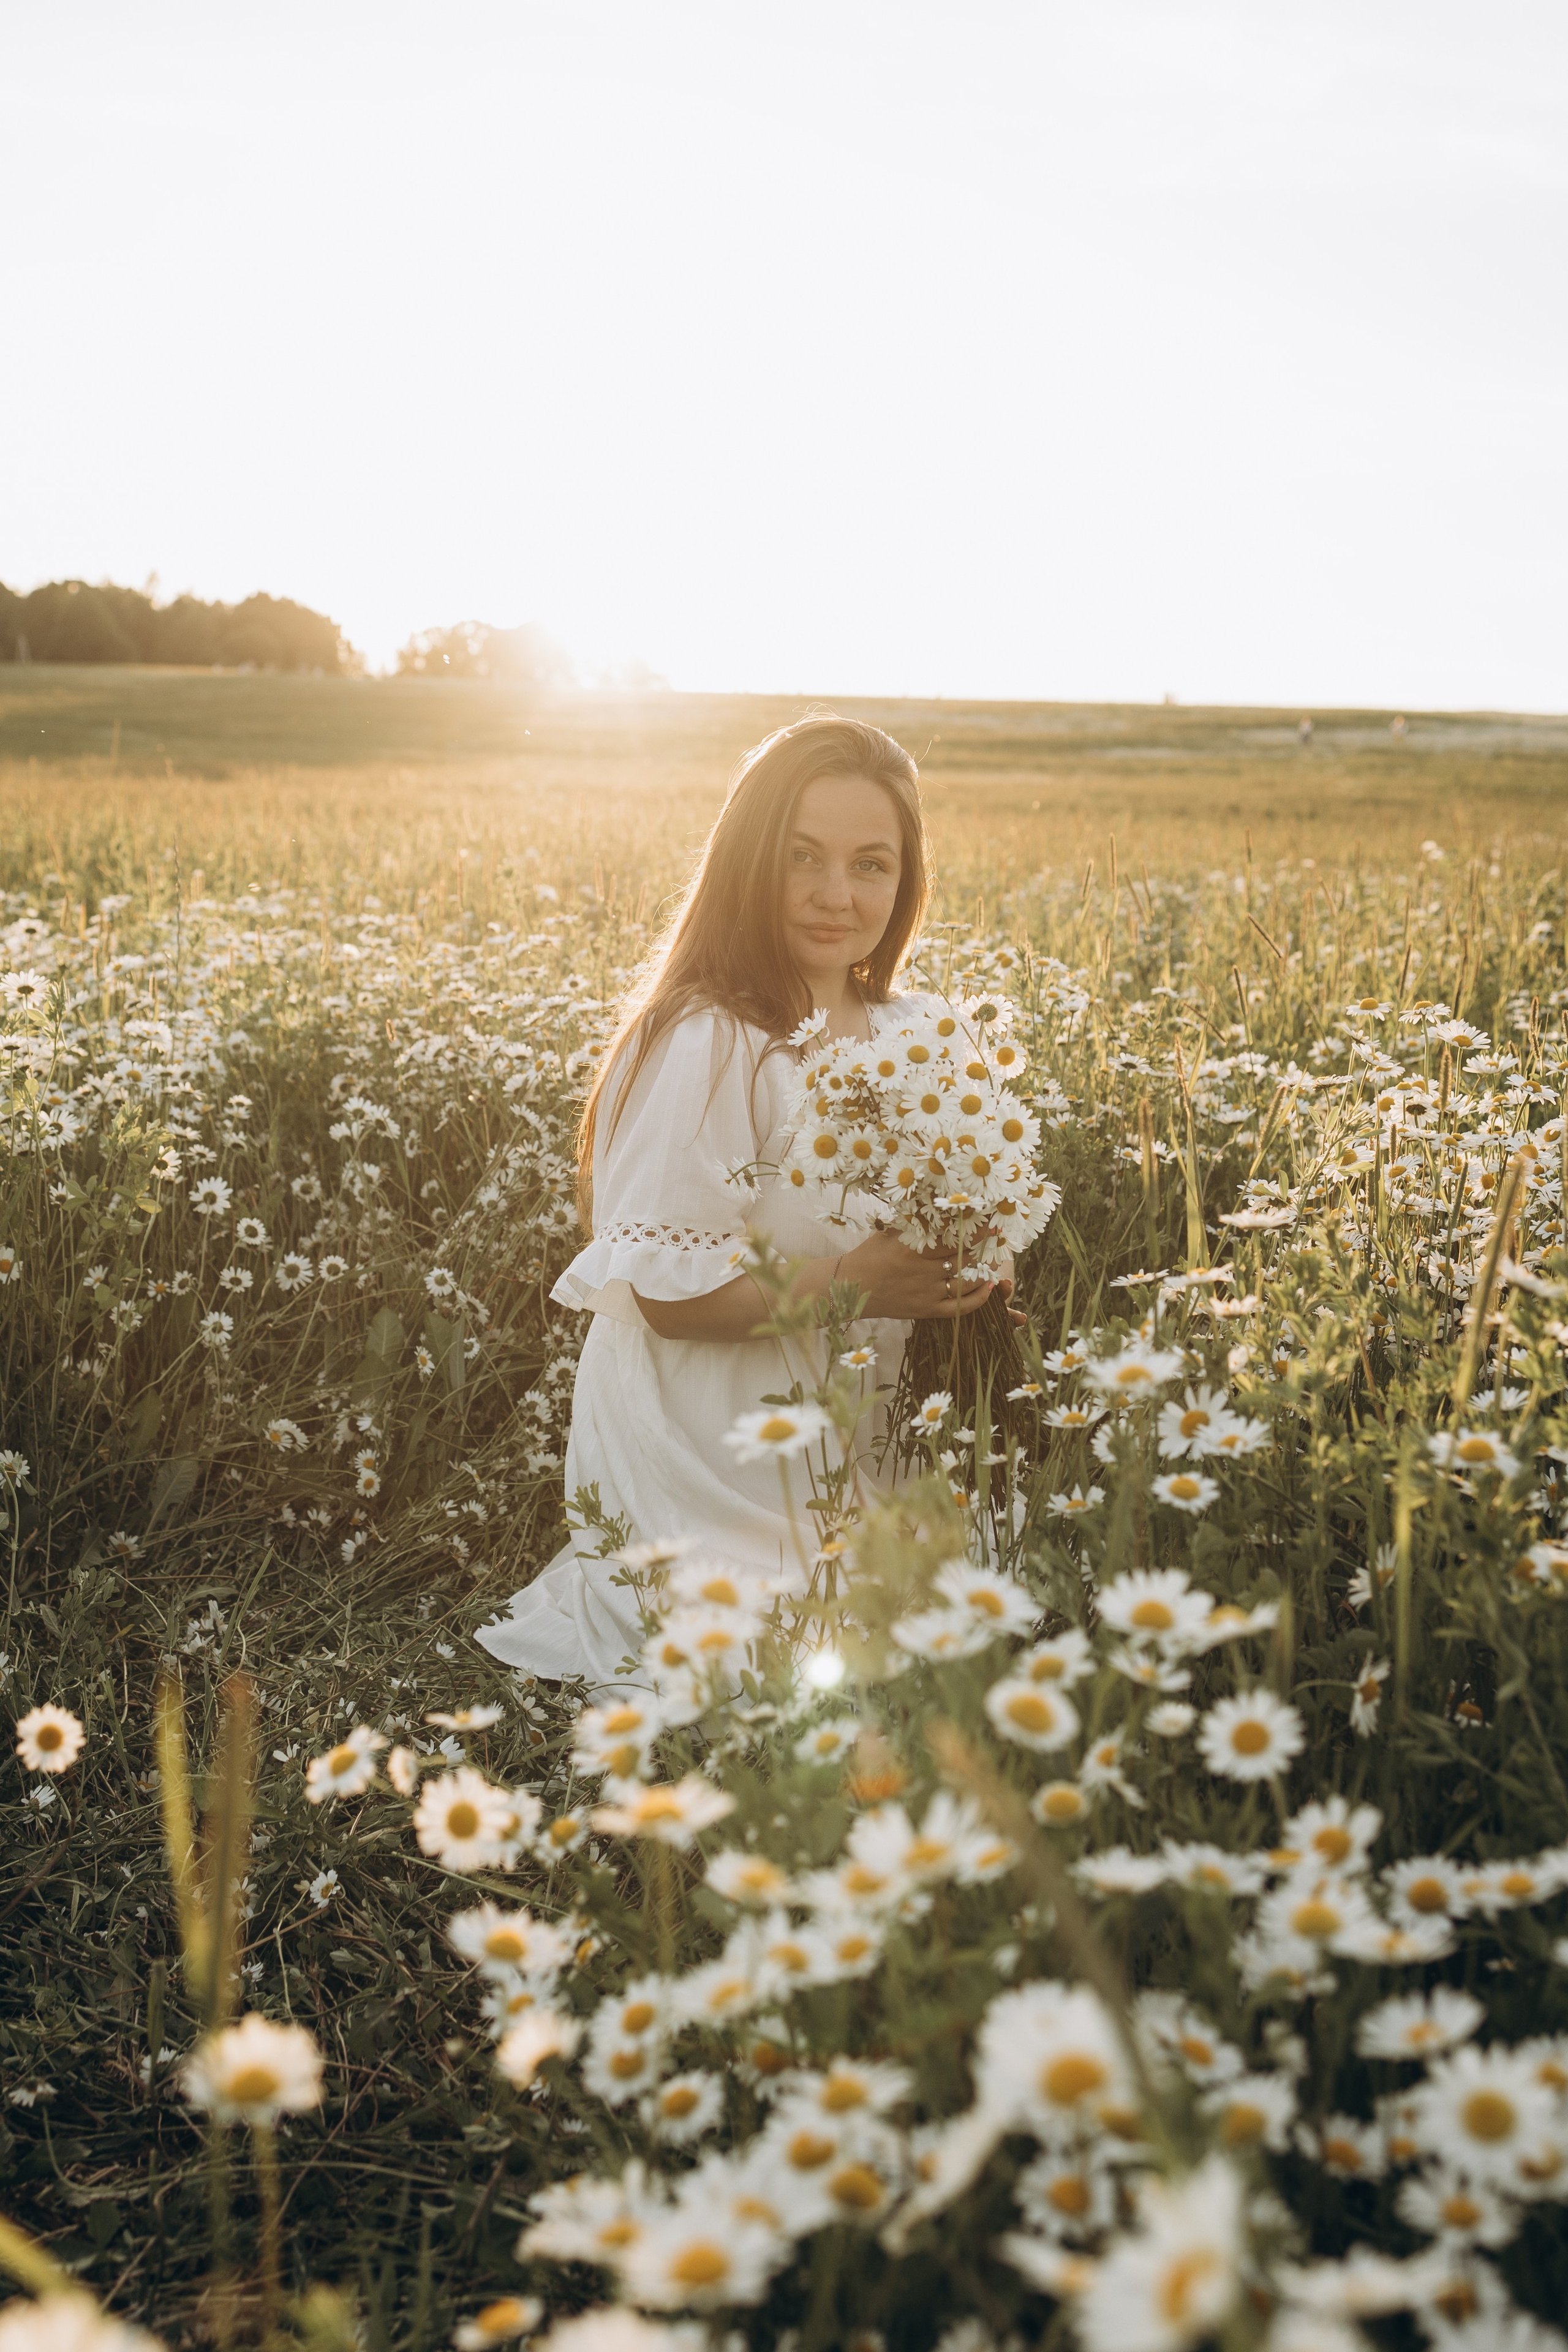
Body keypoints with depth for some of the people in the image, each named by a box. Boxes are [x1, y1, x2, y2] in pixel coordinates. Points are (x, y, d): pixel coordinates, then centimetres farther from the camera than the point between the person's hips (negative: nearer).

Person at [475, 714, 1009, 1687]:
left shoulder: (909, 1032, 4)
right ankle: (597, 1613, 16)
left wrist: (959, 1272, -7)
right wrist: (847, 1282, -27)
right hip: (705, 1452, -7)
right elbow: (665, 1292, -19)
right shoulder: (707, 1047, -19)